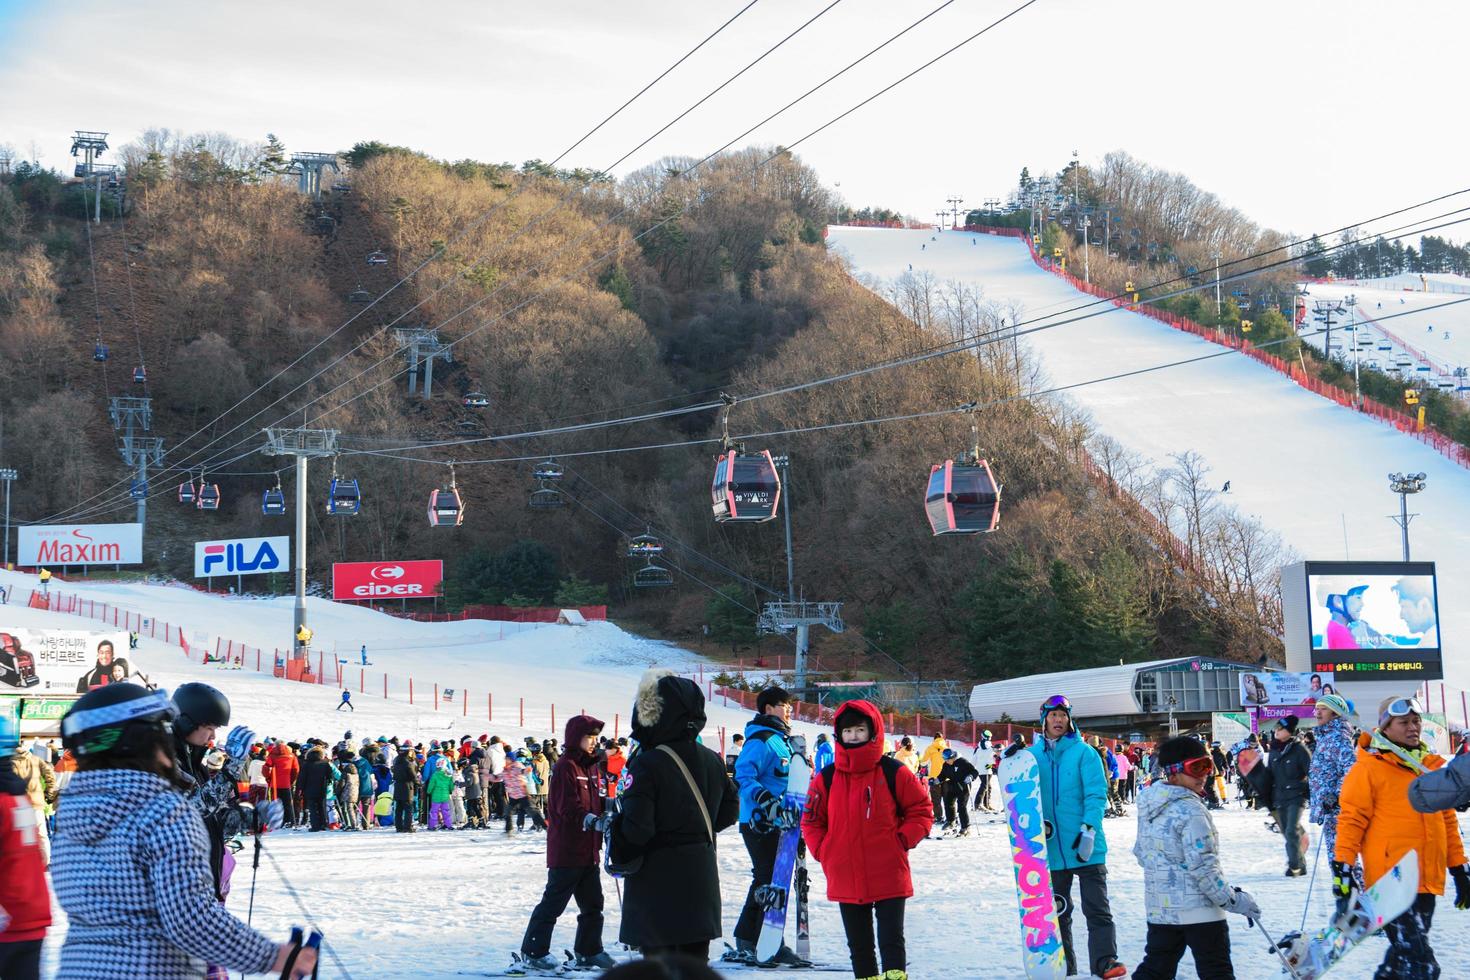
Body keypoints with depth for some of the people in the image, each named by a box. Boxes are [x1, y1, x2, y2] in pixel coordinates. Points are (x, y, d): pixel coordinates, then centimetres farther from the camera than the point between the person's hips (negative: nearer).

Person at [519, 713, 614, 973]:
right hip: (566, 850, -9)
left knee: (593, 903, 13)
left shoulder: (592, 766, 13)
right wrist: (594, 822, -32)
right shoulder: (566, 767, -14)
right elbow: (569, 808, -22)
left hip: (588, 850, 9)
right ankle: (533, 951, 7)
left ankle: (588, 952, 24)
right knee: (554, 902, -2)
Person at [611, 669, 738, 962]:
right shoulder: (712, 761, 4)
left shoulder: (646, 765, -18)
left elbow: (635, 829, -22)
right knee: (695, 959, 13)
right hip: (701, 879, 6)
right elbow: (729, 812, 12)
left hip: (657, 881, -6)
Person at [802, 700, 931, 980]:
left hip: (889, 878, -3)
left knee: (892, 941, -3)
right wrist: (824, 853, 0)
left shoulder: (894, 773, -4)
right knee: (859, 945, 13)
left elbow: (921, 811, 3)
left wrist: (902, 841, -7)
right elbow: (811, 821, 12)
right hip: (846, 880, 3)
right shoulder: (827, 777, 3)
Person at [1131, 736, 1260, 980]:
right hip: (1199, 907, -8)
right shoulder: (1190, 810, -18)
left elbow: (1141, 852, 17)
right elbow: (1202, 864, -20)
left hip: (1159, 907, 8)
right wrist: (1232, 900, -12)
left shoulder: (1149, 807, 8)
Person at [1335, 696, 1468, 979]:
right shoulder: (1369, 768, -5)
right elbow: (1351, 820, -6)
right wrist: (1342, 867, -12)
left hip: (1427, 880, 7)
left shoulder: (1432, 766, 14)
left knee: (1406, 954, 15)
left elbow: (1447, 819, 20)